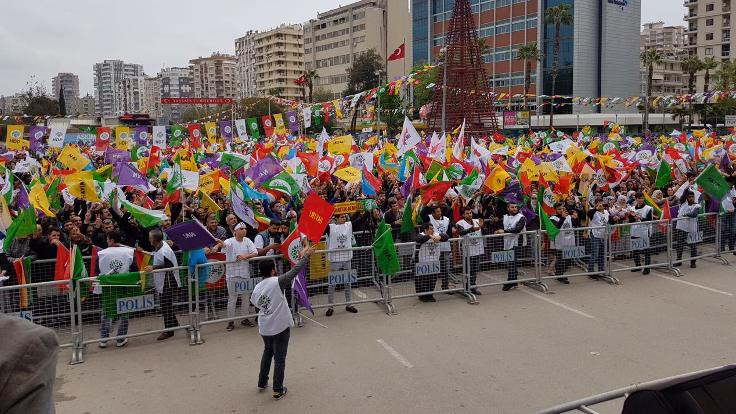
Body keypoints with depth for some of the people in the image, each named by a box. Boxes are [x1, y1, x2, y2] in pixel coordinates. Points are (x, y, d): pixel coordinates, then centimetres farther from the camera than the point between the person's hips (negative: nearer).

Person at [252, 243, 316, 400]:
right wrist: (305, 256, -6)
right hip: (280, 327, -6)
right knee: (279, 358, 5)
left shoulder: (257, 288, 1)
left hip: (264, 328, 6)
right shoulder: (276, 282, -17)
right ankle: (278, 390, 11)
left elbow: (256, 305, 13)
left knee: (268, 352, 27)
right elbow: (295, 271, -16)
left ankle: (262, 382, 36)